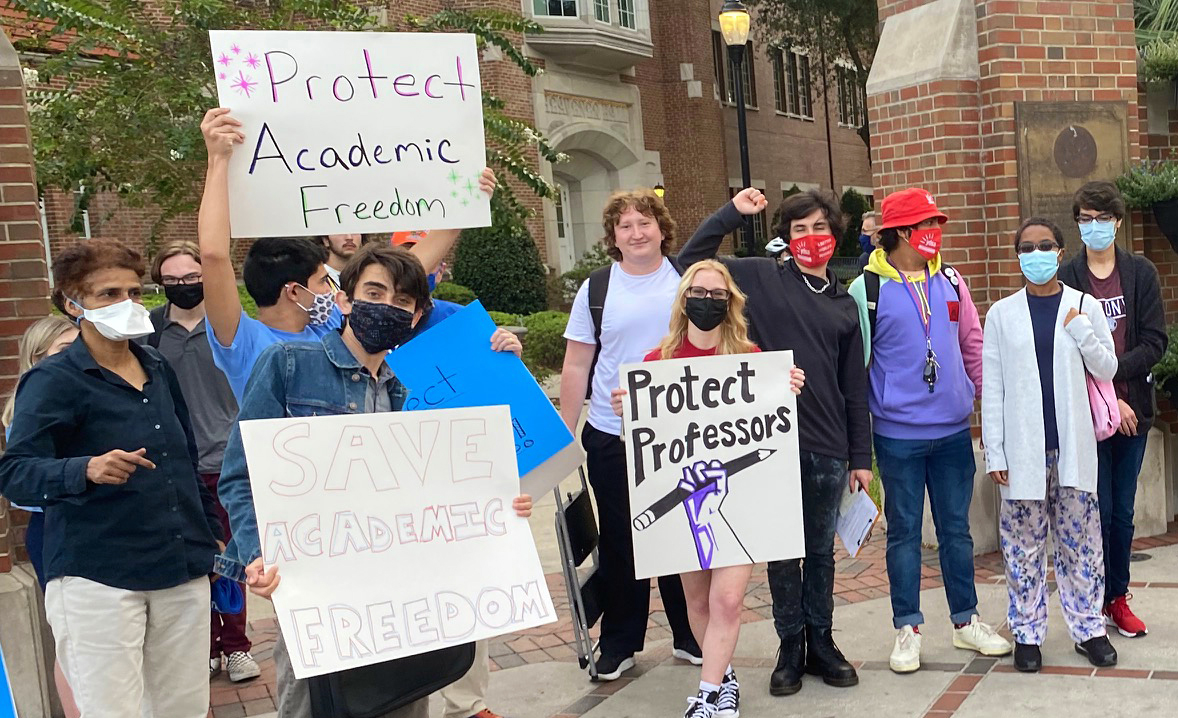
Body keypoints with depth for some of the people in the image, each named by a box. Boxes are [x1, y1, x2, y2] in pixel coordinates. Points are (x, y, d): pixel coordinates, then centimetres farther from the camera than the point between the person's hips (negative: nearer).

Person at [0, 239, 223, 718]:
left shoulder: (158, 368, 12)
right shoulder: (53, 380, -6)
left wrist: (211, 532, 21)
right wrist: (87, 470, -35)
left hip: (183, 571, 6)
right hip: (99, 579, -5)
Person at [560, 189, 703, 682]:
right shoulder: (596, 290, 1)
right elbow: (576, 367, 3)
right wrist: (564, 433, 0)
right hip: (612, 437, 0)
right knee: (619, 542, 9)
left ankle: (689, 635, 27)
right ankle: (619, 642, 23)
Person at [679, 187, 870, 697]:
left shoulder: (844, 305, 12)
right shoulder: (762, 278, 2)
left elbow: (854, 388, 13)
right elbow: (691, 264, -3)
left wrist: (860, 457, 11)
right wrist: (731, 214, -7)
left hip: (828, 449, 3)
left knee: (820, 550, 13)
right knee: (782, 551, 8)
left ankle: (821, 642, 28)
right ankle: (790, 645, 22)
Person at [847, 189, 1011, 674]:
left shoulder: (949, 281, 6)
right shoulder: (868, 289, -8)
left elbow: (973, 344, 12)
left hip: (954, 430, 4)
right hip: (898, 434, -4)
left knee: (956, 528, 13)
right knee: (904, 532, 7)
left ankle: (965, 621, 27)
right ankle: (907, 629, 19)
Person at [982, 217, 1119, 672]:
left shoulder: (1084, 306, 4)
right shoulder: (1002, 314, 2)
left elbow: (1107, 369, 5)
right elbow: (992, 387, 1)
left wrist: (1080, 329, -10)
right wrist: (994, 450, -3)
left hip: (1073, 444, 1)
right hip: (1023, 447, -1)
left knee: (1081, 541, 7)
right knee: (1024, 544, 5)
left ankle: (1088, 627, 20)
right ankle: (1027, 632, 15)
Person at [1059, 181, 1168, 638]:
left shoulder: (1141, 273, 5)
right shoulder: (1065, 279, -1)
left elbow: (1155, 341, -1)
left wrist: (1113, 369, -15)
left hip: (1132, 410, 2)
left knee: (1123, 512, 10)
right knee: (1098, 510, 0)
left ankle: (1117, 598, 23)